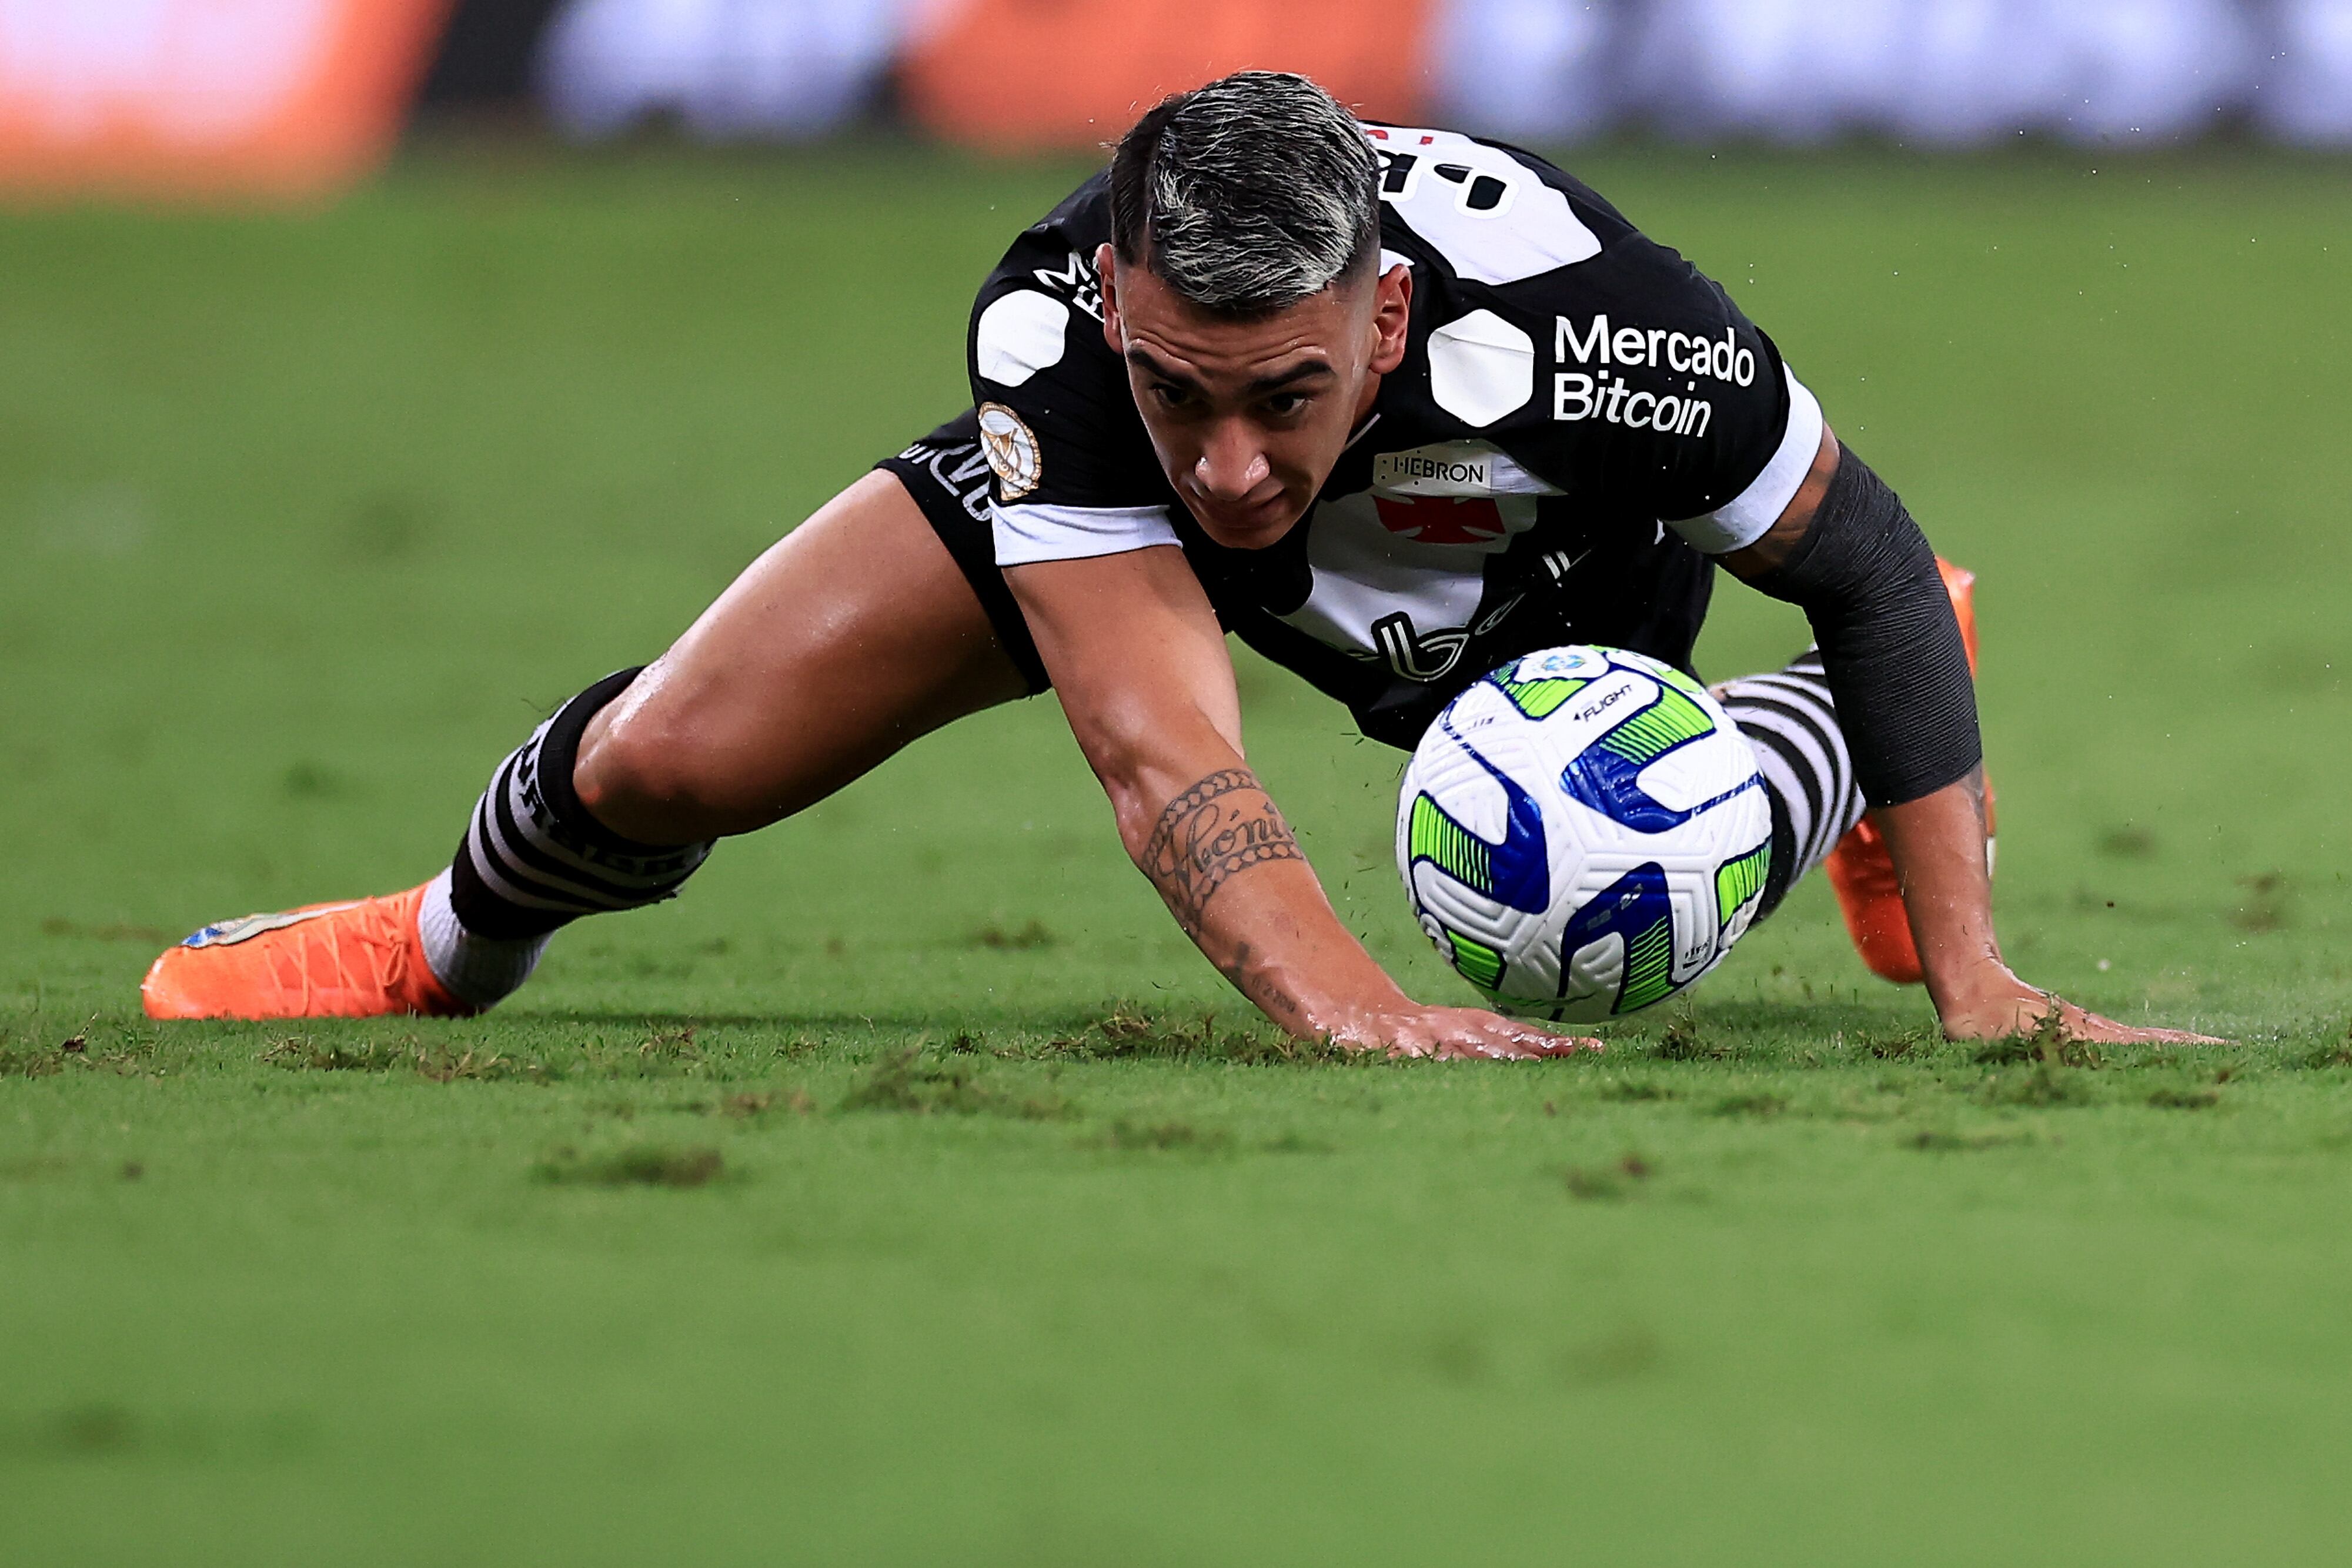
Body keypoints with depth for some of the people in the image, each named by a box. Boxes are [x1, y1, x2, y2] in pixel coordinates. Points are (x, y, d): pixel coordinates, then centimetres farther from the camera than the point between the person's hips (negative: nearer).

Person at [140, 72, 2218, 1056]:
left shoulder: (1593, 335, -45)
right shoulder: (1056, 332, -45)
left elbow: (1873, 558, -27)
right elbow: (1160, 750, -54)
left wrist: (1970, 969, -31)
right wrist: (1348, 1003, -72)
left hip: (1535, 585, 0)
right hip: (1086, 521, 0)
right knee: (674, 761, -8)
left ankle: (1864, 744, 20)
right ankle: (450, 944, 29)